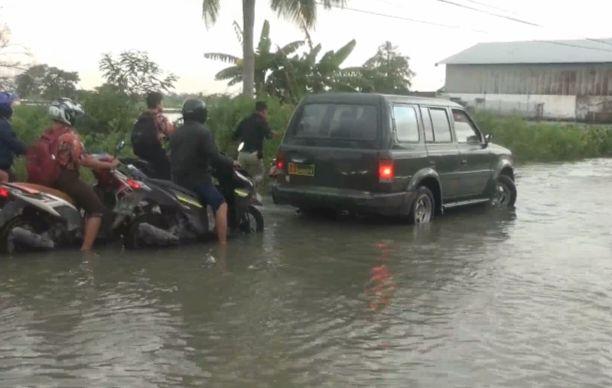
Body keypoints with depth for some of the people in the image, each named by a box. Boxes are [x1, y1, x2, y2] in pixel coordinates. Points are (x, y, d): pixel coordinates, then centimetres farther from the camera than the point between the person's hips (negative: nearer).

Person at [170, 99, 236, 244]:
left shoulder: (176, 133, 14)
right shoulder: (203, 131, -10)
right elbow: (214, 157, -17)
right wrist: (231, 163, -3)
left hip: (178, 181, 8)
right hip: (198, 179, -8)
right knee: (221, 205, -9)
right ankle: (223, 242, -19)